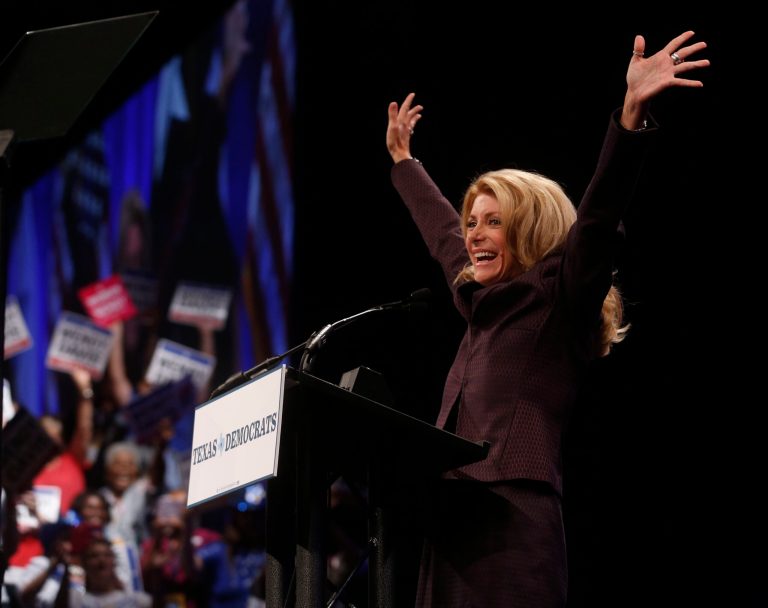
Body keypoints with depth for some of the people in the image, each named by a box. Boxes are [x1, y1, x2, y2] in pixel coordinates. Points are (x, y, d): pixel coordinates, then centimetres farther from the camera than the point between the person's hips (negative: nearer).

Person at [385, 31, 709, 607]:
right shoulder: (482, 301, 23)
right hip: (452, 520, 8)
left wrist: (631, 113, -27)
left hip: (513, 525, -8)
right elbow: (440, 230, 41)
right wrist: (403, 158, 55)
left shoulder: (562, 299, 1)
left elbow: (599, 215, -15)